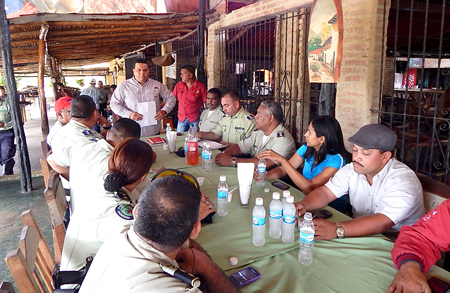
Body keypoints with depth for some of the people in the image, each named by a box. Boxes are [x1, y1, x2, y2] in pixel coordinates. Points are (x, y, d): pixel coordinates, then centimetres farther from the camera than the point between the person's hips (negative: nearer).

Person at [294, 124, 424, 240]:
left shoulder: (404, 182, -22)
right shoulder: (352, 170, -2)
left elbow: (381, 223, -34)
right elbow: (325, 192, -7)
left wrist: (336, 230, -47)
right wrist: (303, 205, -29)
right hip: (360, 235, 6)